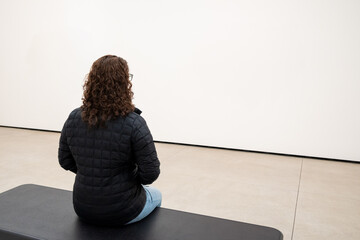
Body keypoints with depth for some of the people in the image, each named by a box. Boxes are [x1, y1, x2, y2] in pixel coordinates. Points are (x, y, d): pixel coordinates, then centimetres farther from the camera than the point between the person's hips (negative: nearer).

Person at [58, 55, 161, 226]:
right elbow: (150, 173, -20)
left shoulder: (73, 118, -8)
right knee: (155, 195, 29)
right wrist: (131, 177, 0)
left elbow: (65, 161, 2)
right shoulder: (133, 124, -24)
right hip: (121, 212, -4)